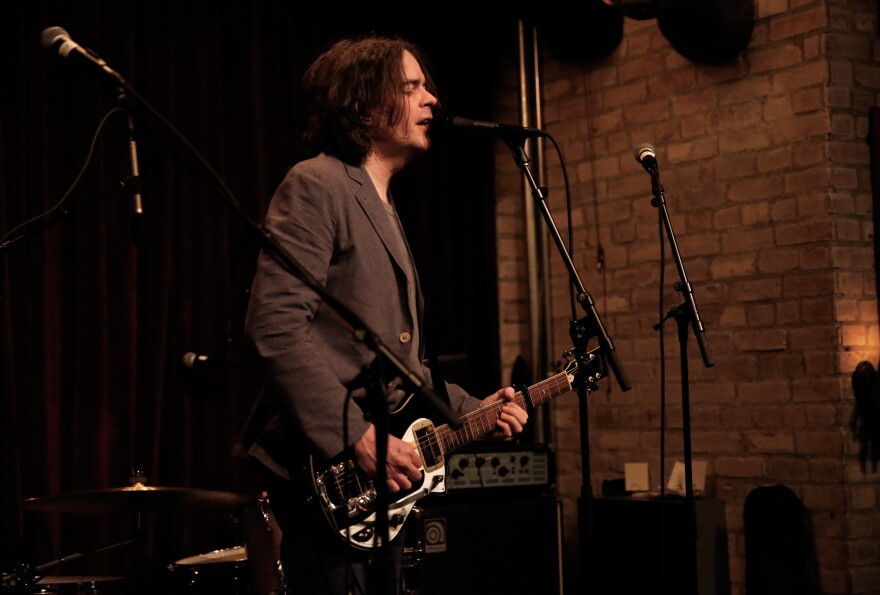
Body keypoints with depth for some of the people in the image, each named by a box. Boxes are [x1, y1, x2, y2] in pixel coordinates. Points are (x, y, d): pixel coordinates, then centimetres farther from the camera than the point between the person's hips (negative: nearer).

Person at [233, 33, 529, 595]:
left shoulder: (384, 211, 22)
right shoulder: (316, 185, -8)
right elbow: (275, 326, -20)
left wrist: (474, 409, 15)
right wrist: (357, 436, -22)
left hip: (380, 473, 10)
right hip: (326, 473, -9)